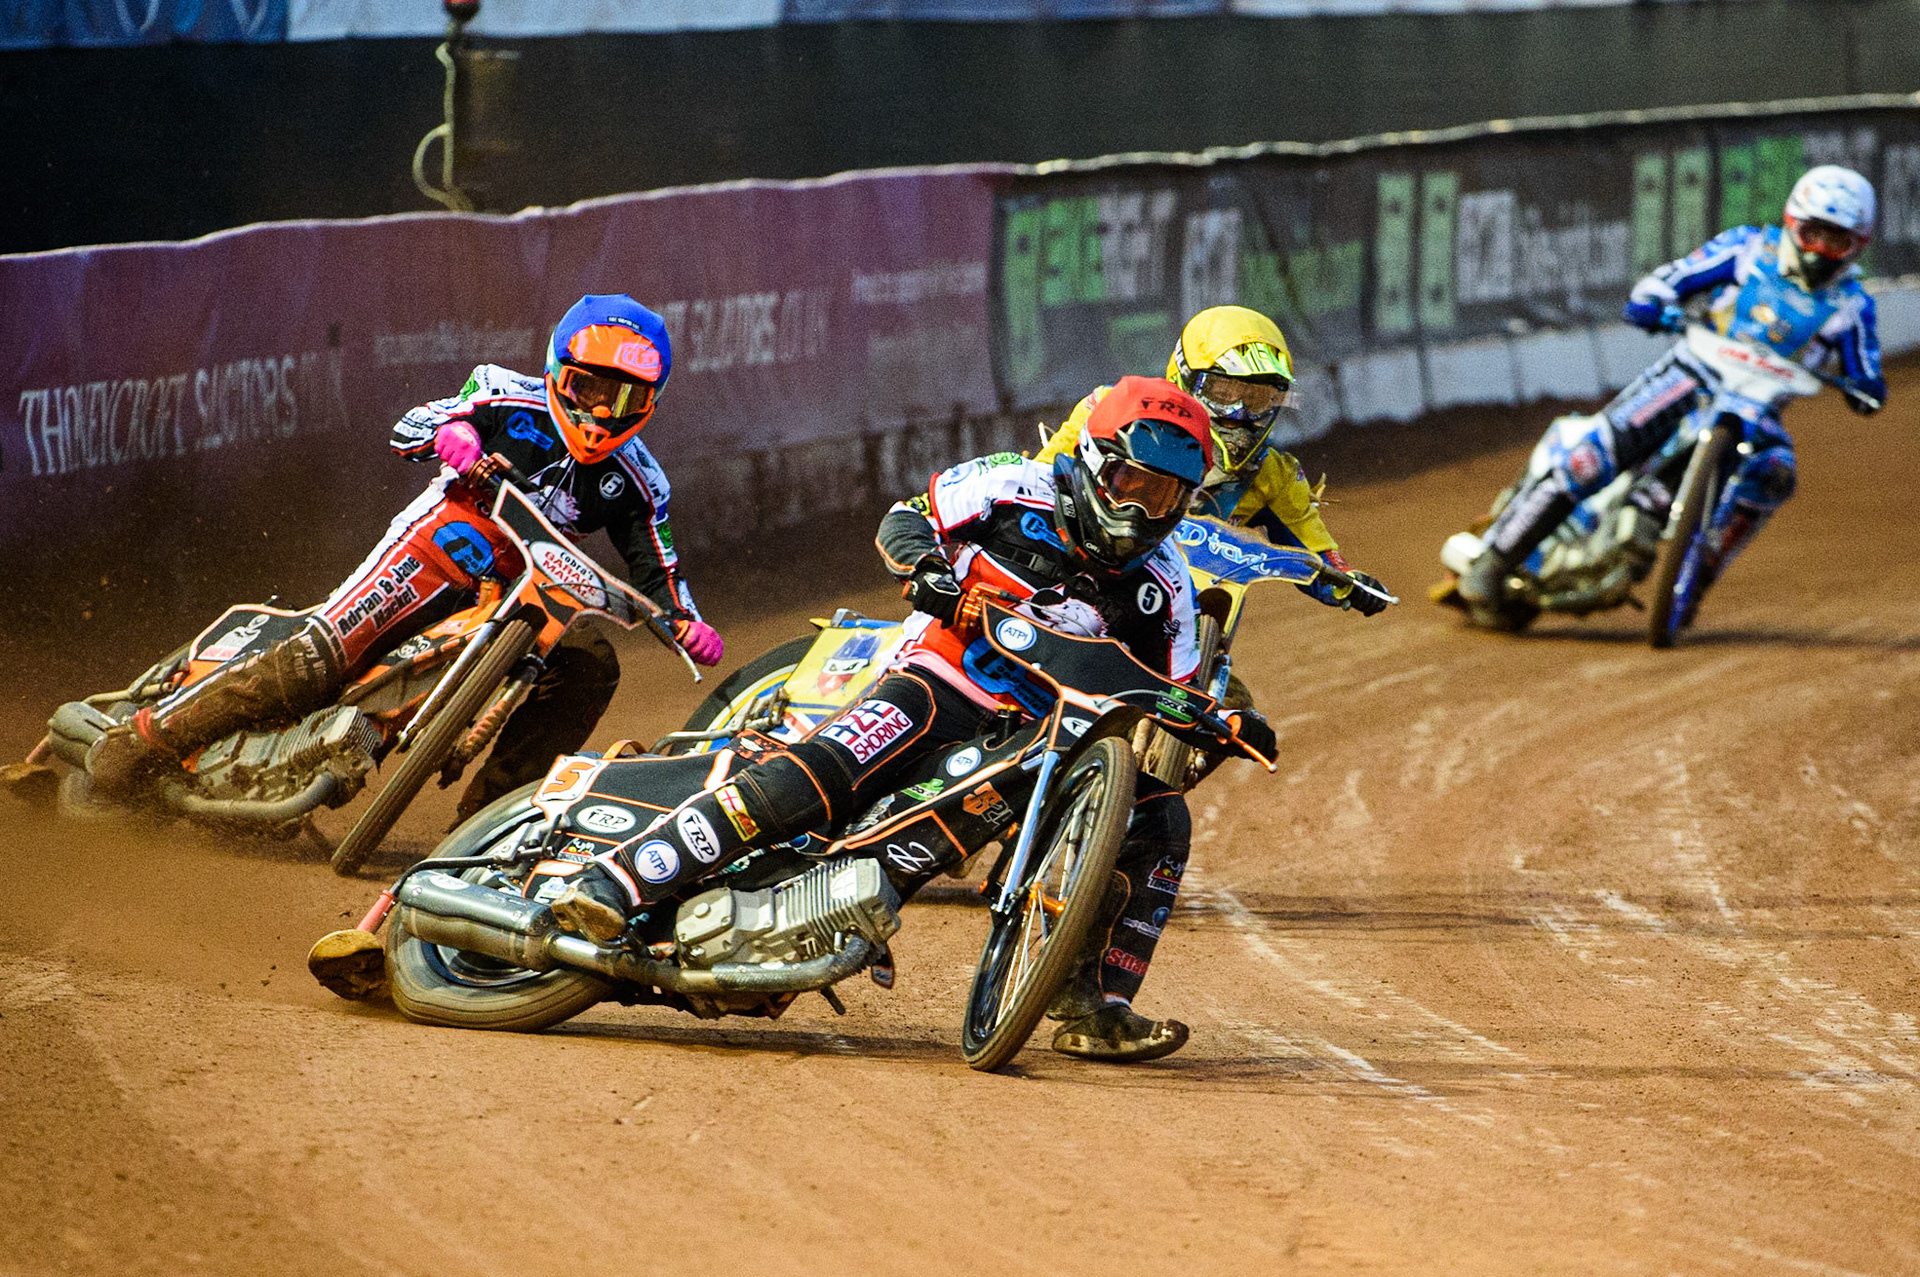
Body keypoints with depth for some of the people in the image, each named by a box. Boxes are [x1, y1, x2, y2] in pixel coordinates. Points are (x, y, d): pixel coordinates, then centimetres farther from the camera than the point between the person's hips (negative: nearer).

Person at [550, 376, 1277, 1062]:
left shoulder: (1162, 585, 2)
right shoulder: (1013, 488, -6)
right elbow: (905, 518, 4)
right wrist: (924, 566, -18)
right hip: (943, 678, -5)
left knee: (1160, 821, -13)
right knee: (807, 781, -29)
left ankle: (1094, 1008, -6)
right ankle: (613, 885, -34)